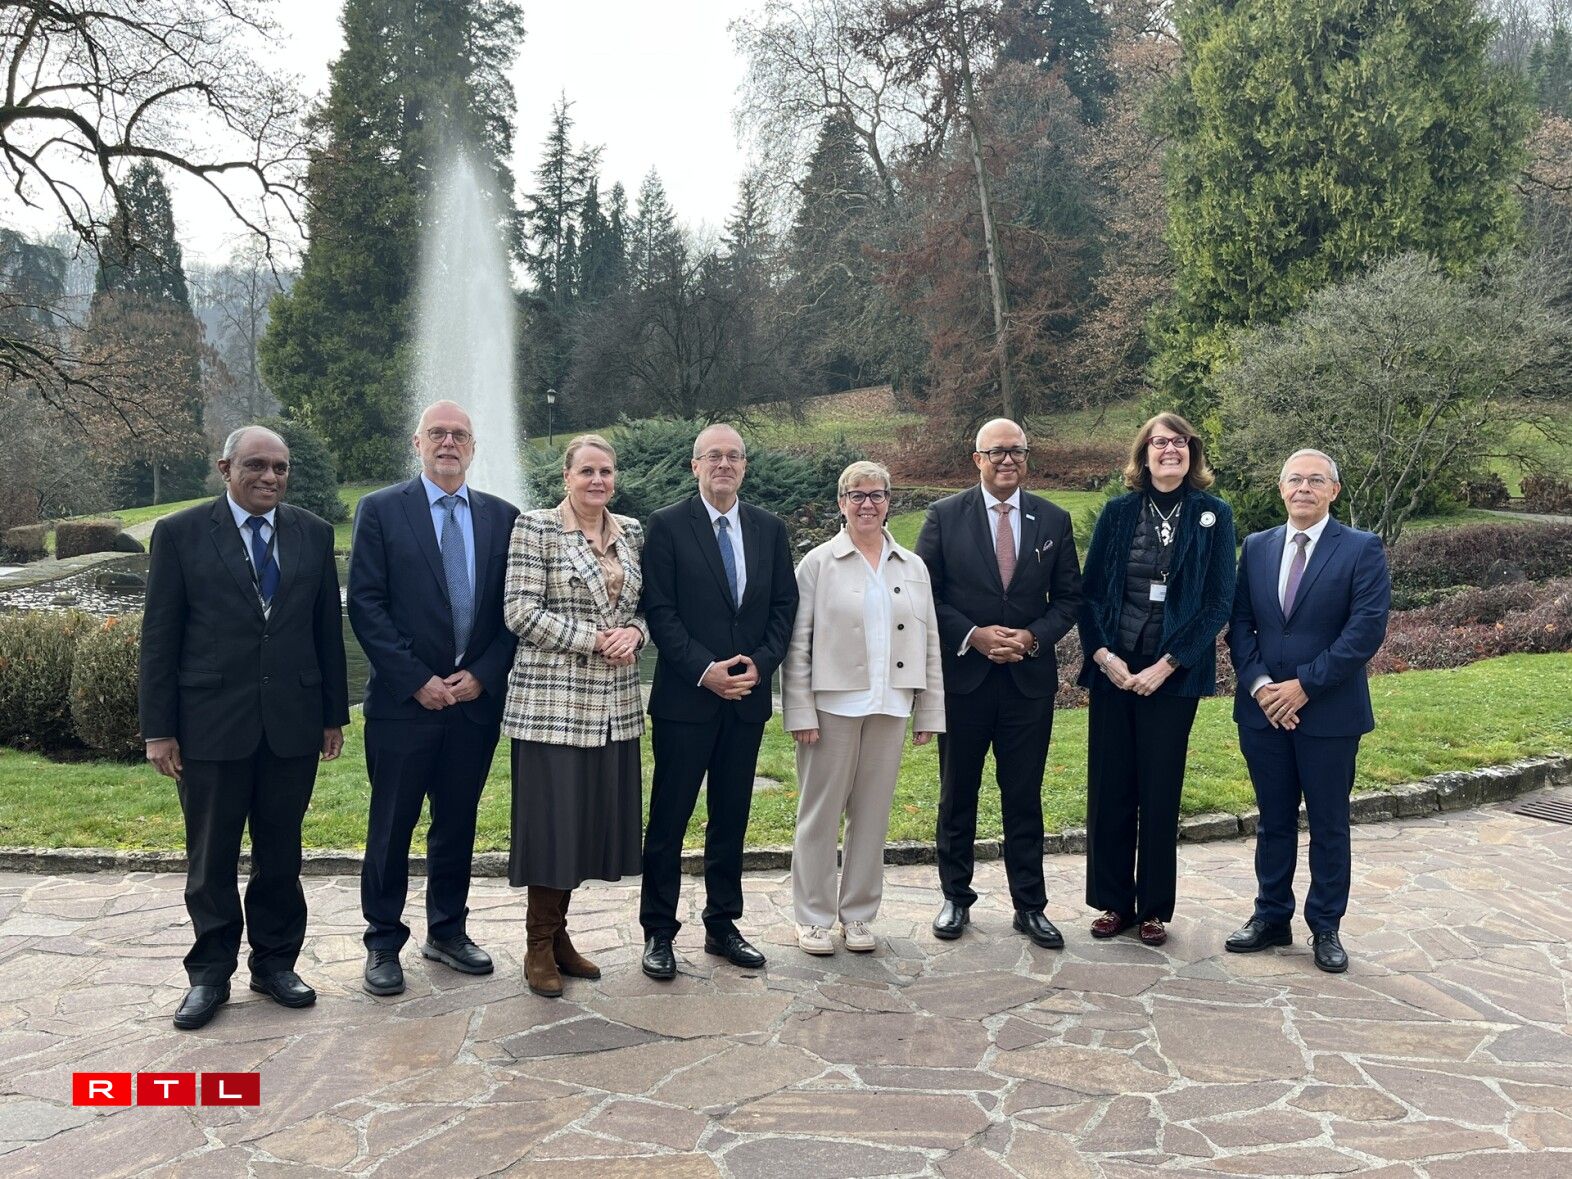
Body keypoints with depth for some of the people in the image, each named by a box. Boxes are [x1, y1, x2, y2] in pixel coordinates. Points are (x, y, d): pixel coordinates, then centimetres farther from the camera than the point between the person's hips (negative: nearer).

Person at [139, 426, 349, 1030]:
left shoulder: (314, 533, 5)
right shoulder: (180, 534, -2)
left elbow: (328, 629, 8)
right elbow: (159, 637, -2)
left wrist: (334, 715, 7)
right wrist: (158, 728, -5)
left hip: (292, 722, 2)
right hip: (211, 723, -2)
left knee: (281, 854, 11)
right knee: (211, 858, 9)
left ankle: (275, 962, 27)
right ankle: (210, 974, 24)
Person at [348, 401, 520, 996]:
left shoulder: (502, 517, 7)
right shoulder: (381, 510, -2)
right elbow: (365, 605, -7)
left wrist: (482, 675, -7)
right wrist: (417, 680, -13)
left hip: (476, 698, 3)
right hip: (404, 700, -3)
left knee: (458, 825, 14)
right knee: (392, 827, 6)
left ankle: (447, 932, 29)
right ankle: (384, 943, 20)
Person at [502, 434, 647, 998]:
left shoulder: (631, 532, 12)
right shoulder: (535, 526, -4)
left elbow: (645, 606, 17)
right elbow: (520, 612, -10)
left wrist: (634, 632, -6)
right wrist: (594, 639, -15)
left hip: (615, 703, 5)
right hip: (552, 700, -5)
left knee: (591, 818, 10)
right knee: (551, 818, -1)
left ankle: (558, 932, 25)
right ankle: (539, 944, 15)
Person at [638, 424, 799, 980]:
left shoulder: (769, 529, 9)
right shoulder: (668, 525, -3)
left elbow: (784, 606, 8)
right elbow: (659, 611, -8)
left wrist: (759, 664, -7)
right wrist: (705, 671, -16)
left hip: (748, 696, 4)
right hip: (685, 698, -4)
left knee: (731, 818, 13)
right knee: (669, 819, 3)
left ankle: (722, 925, 25)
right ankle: (658, 931, 15)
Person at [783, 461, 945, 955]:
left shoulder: (913, 567, 10)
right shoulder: (818, 563, -1)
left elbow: (929, 642, 10)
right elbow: (797, 643, -4)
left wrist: (929, 713, 6)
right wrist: (801, 713, -10)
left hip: (890, 708, 3)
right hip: (833, 705, -3)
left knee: (872, 813, 9)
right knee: (821, 812, 5)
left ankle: (858, 914, 22)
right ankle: (813, 917, 16)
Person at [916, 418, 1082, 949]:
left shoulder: (1054, 520, 5)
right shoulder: (945, 516, -2)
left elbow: (1069, 597, 7)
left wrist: (1034, 637, -10)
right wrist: (973, 636, -14)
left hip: (1029, 678, 1)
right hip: (963, 675, -1)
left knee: (1025, 799, 8)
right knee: (957, 796, 10)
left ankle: (1030, 906, 19)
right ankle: (956, 898, 25)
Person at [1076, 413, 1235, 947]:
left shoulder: (1213, 515, 0)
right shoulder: (1118, 512, 6)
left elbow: (1220, 601, -5)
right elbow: (1089, 591, 5)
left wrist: (1165, 666, -12)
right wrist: (1103, 655, -9)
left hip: (1172, 675, -2)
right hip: (1112, 669, 2)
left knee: (1160, 793, 4)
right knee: (1108, 789, 6)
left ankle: (1154, 908, 19)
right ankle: (1113, 902, 20)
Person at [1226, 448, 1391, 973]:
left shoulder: (1362, 549, -5)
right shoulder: (1256, 547, 8)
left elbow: (1367, 629, -13)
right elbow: (1239, 622, 6)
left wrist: (1305, 685, -16)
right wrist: (1259, 683, -9)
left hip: (1329, 712, -3)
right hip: (1262, 708, 3)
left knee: (1329, 825, 8)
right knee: (1273, 820, 13)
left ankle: (1326, 927, 21)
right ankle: (1271, 917, 25)